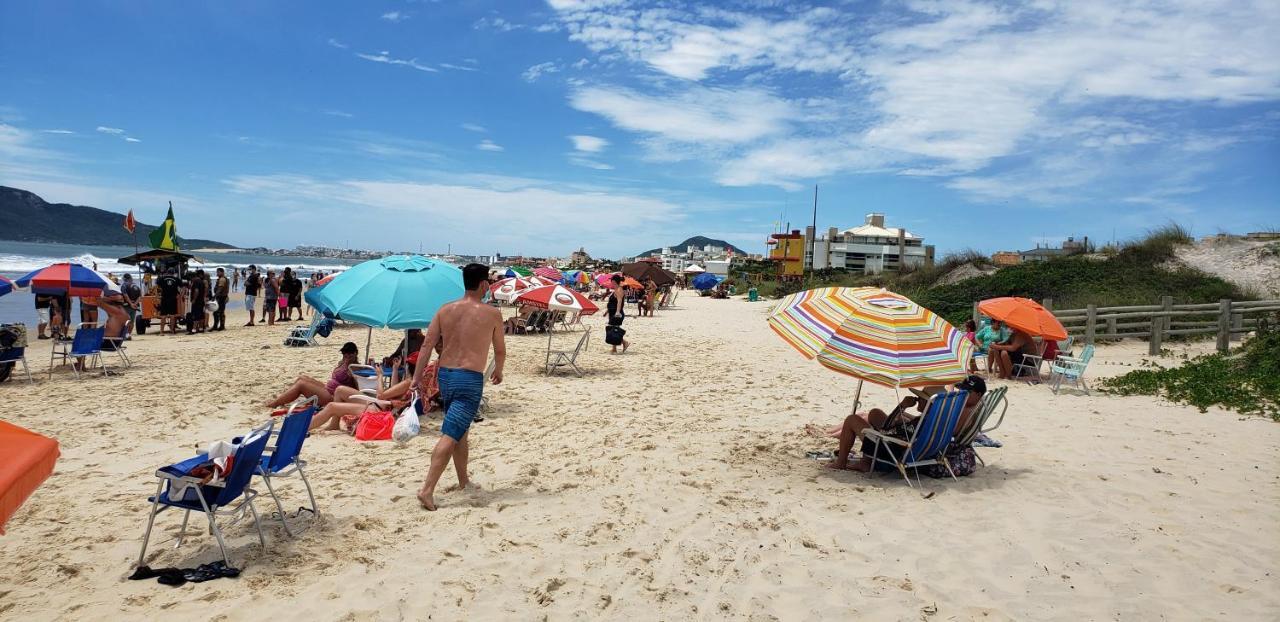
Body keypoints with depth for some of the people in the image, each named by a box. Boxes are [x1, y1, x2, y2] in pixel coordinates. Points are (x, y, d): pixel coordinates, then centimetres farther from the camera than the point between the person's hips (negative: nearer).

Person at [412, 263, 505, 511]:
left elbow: (427, 346, 1)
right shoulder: (492, 314, -3)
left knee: (461, 431, 22)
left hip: (445, 375, 6)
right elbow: (500, 350, 7)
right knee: (450, 436, -8)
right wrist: (498, 372, 25)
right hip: (470, 379, -6)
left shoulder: (445, 310, 6)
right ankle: (427, 490, -15)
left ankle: (463, 481, 33)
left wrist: (417, 377, 2)